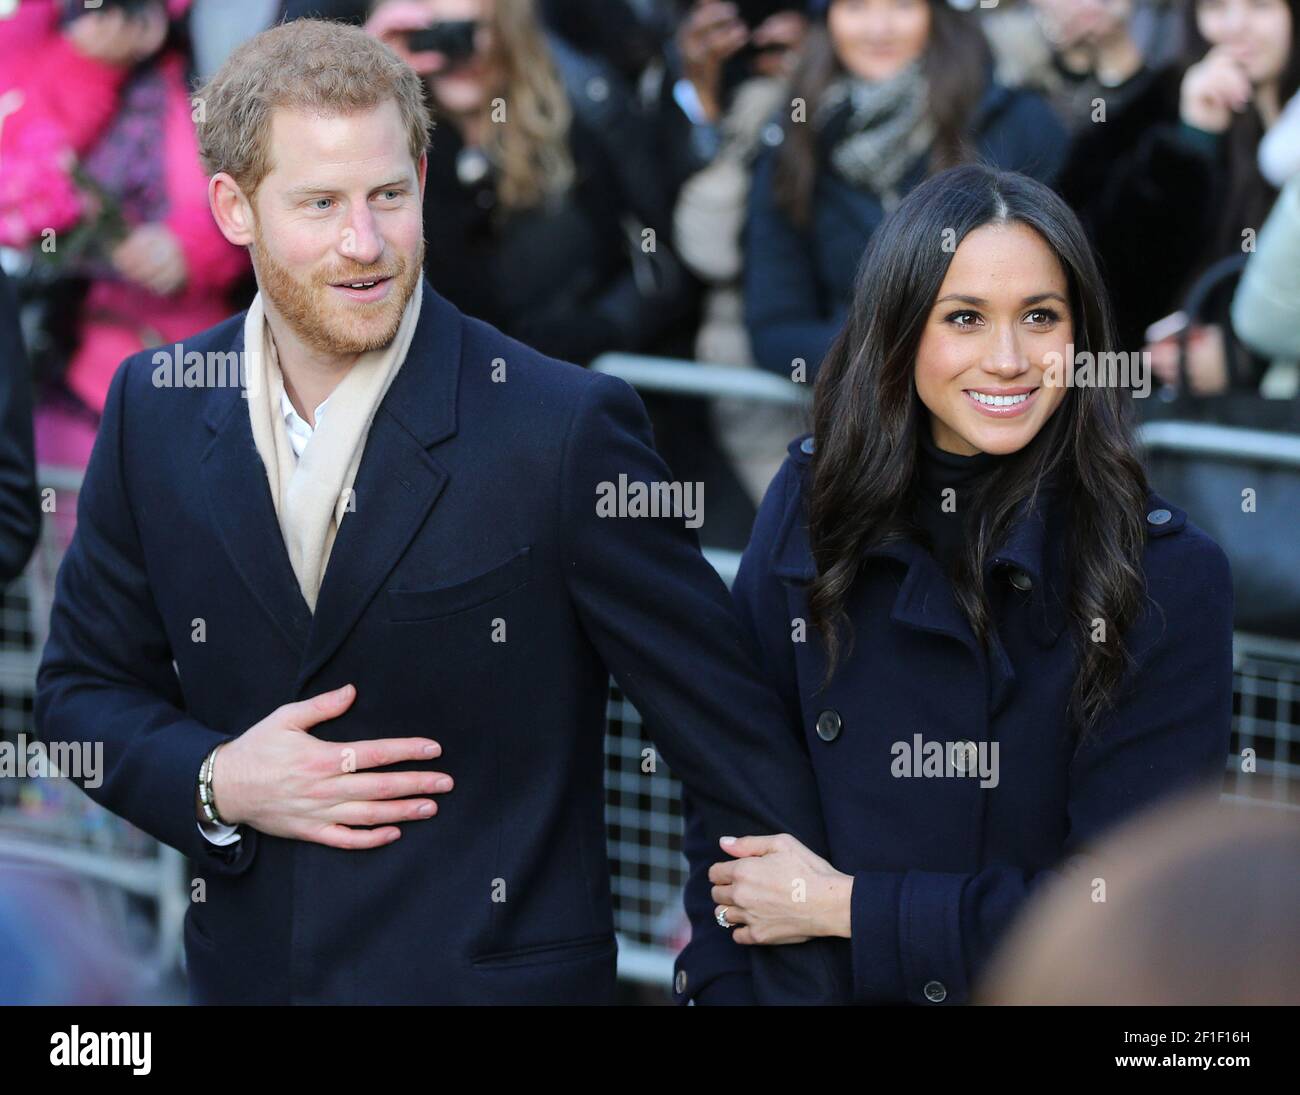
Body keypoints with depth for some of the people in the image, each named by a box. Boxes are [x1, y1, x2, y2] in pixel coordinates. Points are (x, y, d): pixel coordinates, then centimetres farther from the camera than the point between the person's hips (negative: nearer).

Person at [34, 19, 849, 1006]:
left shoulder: (566, 429, -15)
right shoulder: (157, 410, -2)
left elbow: (733, 736, -11)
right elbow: (83, 684, 8)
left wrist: (811, 987, -10)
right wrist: (214, 784, -11)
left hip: (496, 976, -4)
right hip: (249, 969, 4)